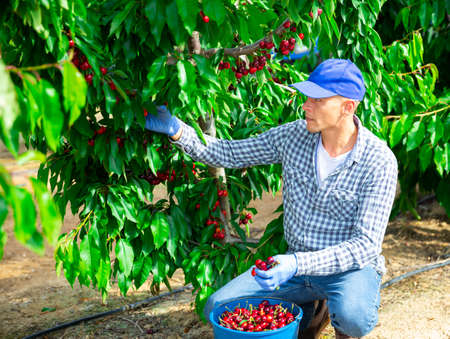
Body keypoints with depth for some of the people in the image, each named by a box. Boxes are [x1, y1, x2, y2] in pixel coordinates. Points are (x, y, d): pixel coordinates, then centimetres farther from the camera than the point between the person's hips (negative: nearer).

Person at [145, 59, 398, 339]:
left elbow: (366, 245, -23)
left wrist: (298, 263, -34)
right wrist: (177, 130, -12)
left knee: (354, 316, -39)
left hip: (351, 266, -4)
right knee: (217, 308, -9)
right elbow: (230, 155, 2)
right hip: (297, 263, 5)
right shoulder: (296, 135, -5)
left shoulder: (379, 161, -20)